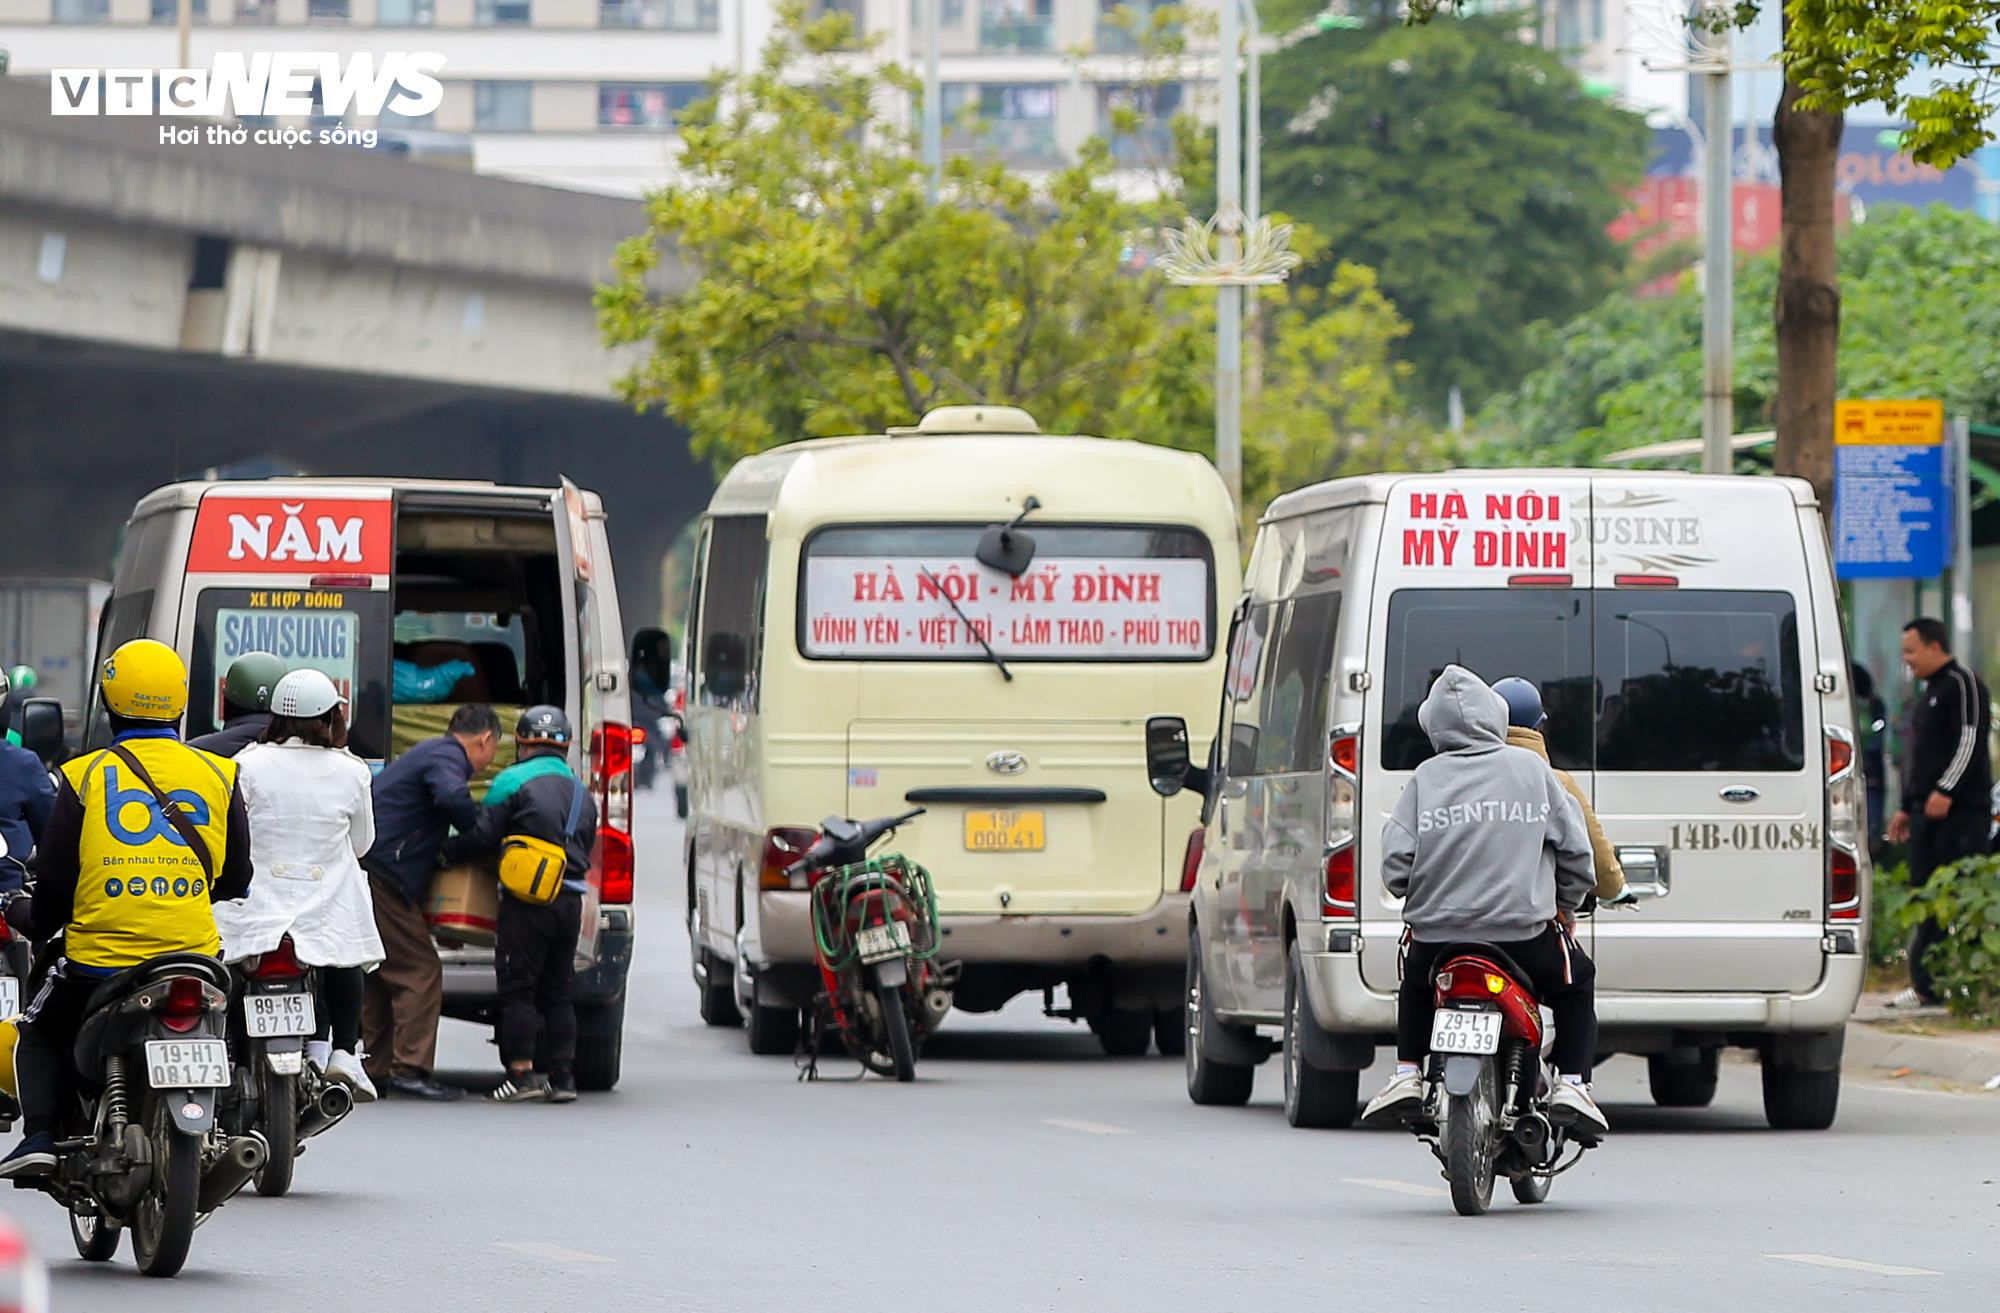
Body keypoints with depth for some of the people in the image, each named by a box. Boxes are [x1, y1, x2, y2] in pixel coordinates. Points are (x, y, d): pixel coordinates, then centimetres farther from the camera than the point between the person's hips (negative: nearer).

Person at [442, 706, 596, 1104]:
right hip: (570, 902, 6)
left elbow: (483, 836, -6)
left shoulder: (514, 781, -4)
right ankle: (562, 1077, 9)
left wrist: (445, 855, 9)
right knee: (557, 992, 12)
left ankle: (522, 1072, -8)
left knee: (517, 989, -2)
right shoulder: (581, 793, 19)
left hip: (528, 900, -6)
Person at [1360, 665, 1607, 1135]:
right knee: (1575, 985, 27)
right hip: (1525, 933, -1)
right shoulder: (1530, 768, 1)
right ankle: (1572, 1086, 11)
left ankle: (1407, 1077, 19)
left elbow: (1396, 862, -4)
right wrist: (1567, 904, 20)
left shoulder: (1427, 778, 1)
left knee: (1415, 986, 35)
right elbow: (1575, 849, 2)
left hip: (1437, 935, 1)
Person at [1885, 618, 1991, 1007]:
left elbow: (1969, 742, -17)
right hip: (1928, 812, 10)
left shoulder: (1963, 684, -7)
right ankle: (1926, 985, 8)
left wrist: (1945, 790, -24)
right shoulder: (1929, 692, 23)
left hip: (1960, 811, -10)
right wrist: (1907, 807, 25)